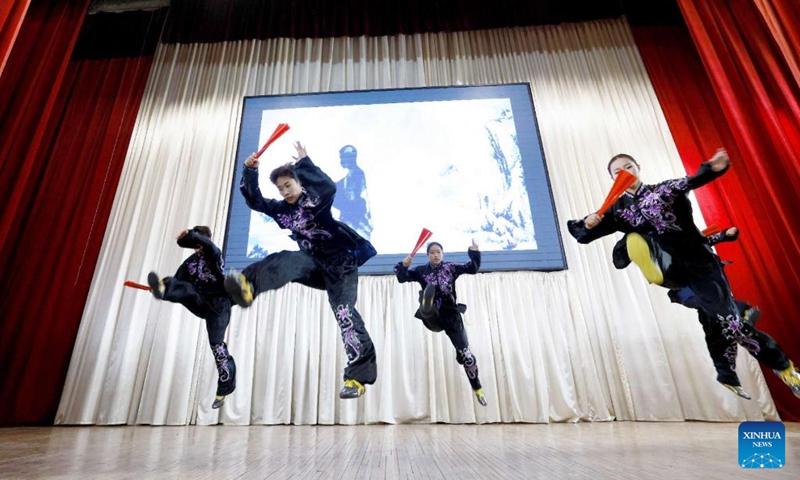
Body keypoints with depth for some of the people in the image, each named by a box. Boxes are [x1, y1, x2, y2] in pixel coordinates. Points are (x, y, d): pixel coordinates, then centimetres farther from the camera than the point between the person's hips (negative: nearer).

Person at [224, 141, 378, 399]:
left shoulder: (315, 200, -8)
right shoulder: (282, 209, 9)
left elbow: (329, 187, -31)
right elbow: (254, 200, 7)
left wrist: (304, 163, -31)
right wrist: (250, 171, -8)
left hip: (339, 263, -5)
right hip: (315, 265, 6)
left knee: (344, 313, -16)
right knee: (287, 260, -24)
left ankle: (358, 377, -16)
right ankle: (247, 286, -51)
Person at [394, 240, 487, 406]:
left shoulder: (450, 267, 7)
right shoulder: (421, 271, 7)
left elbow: (473, 268, 3)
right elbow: (402, 278, 1)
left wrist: (474, 253, -12)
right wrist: (403, 265, -18)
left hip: (451, 315, 1)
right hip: (432, 318, -1)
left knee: (465, 354, 0)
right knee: (430, 288, -31)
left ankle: (477, 388, 21)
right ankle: (426, 309, -65)